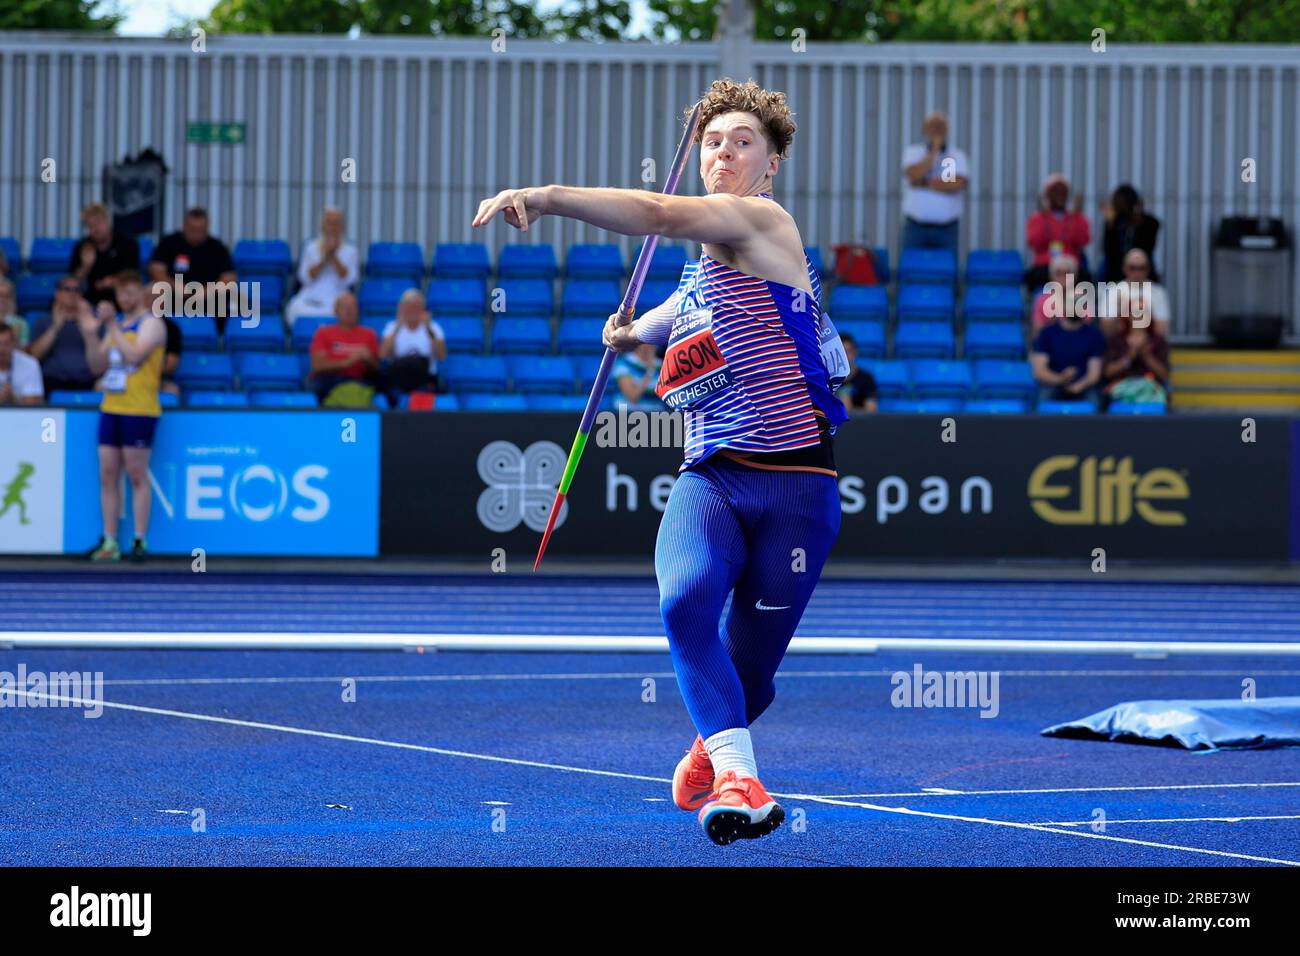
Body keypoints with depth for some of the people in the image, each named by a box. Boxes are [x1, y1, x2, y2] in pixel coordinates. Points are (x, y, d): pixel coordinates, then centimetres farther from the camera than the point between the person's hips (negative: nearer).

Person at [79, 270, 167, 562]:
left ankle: (140, 541, -2)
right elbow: (98, 366, 16)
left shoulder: (151, 324, -4)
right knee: (108, 476, 4)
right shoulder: (116, 325, 18)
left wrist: (112, 326, -18)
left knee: (137, 476, -5)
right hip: (111, 408, 7)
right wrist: (91, 335, 2)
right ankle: (109, 543, 6)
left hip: (139, 410, -7)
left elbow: (134, 355, -18)